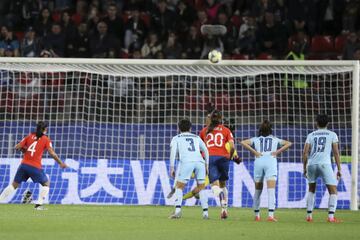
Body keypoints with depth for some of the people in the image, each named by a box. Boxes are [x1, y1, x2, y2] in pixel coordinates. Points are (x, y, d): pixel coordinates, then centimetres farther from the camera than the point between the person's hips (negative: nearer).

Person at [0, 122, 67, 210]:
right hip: (35, 167, -3)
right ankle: (39, 204, 3)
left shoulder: (29, 136, 11)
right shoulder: (46, 139, 2)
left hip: (24, 165, 3)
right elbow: (52, 153, -6)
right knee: (46, 183, 16)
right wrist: (61, 163, 2)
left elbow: (17, 147, 6)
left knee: (14, 185, 14)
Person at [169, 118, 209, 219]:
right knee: (201, 188, 15)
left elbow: (173, 152, 7)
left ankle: (177, 210, -11)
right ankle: (205, 212, 5)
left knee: (179, 187, 7)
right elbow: (205, 151, 21)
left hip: (186, 162, -3)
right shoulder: (196, 137, 31)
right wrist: (206, 165, 24)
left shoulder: (176, 138, 23)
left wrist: (172, 168, 4)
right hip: (200, 161, 3)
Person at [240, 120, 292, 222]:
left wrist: (254, 152, 5)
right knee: (271, 191, -10)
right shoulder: (275, 139, 20)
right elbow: (288, 143, 11)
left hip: (258, 161, 1)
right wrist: (277, 152, 6)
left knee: (257, 191, 14)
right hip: (271, 162, -1)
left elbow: (243, 142, 5)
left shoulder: (256, 139, 20)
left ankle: (257, 215, 18)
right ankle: (271, 215, -23)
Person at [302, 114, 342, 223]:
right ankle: (331, 216, -13)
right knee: (333, 191, 2)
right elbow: (336, 153, 4)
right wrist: (339, 169, 7)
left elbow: (305, 153, 8)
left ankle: (309, 215, 19)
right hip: (325, 164, -3)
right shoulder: (332, 135, 10)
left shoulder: (311, 135, 16)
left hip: (311, 164, 3)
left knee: (311, 190, 23)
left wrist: (304, 168, 17)